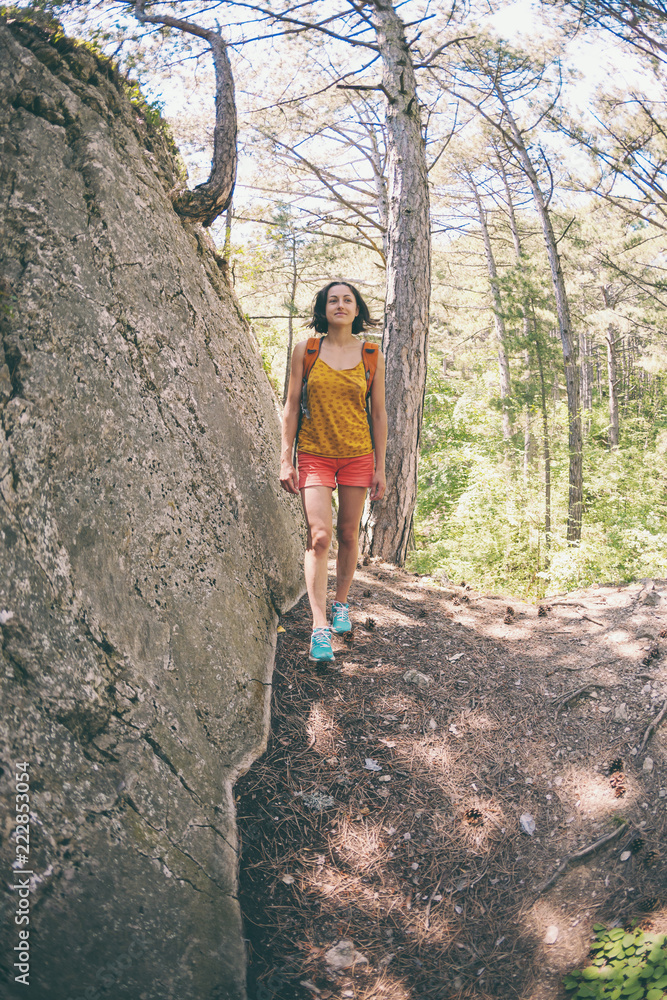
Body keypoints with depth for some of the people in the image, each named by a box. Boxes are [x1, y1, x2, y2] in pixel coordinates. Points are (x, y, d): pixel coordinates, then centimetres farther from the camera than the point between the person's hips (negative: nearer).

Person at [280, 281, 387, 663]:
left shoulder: (371, 356, 3)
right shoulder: (305, 350, 1)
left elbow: (379, 413, 6)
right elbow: (292, 406, 3)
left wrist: (380, 467, 4)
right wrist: (286, 460, -2)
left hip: (357, 454, 2)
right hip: (315, 455, -1)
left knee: (348, 534, 7)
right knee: (320, 535, -13)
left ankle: (341, 603, 29)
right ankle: (320, 625, -14)